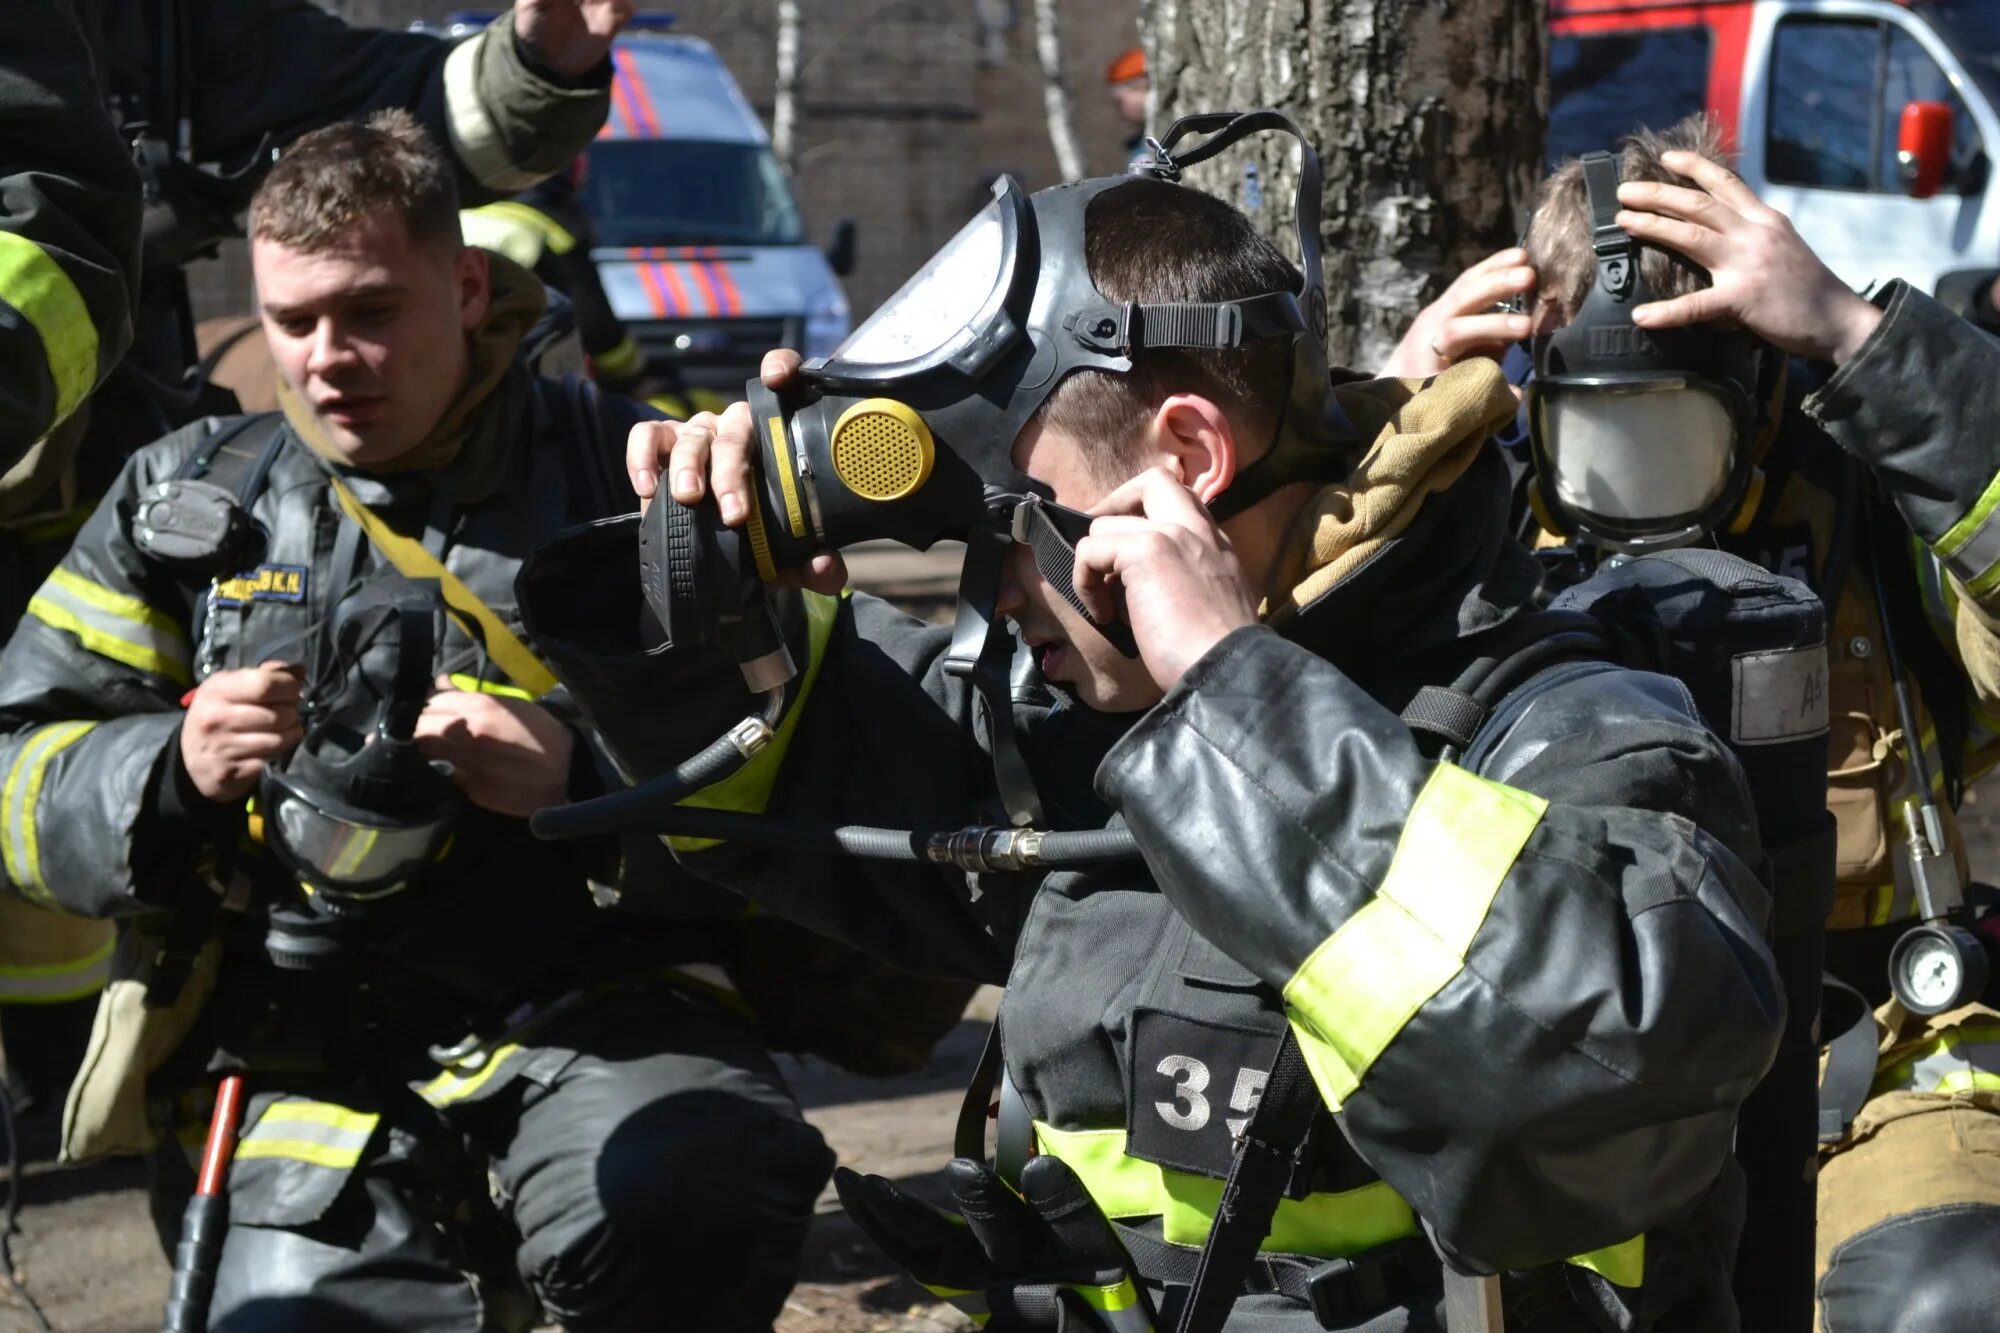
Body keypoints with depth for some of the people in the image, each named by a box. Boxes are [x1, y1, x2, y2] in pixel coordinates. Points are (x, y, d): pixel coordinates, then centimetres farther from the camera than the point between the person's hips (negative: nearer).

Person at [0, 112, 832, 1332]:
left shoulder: (616, 472, 9)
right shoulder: (188, 499, 15)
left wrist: (582, 777, -15)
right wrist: (171, 774, -9)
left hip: (591, 1011, -2)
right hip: (299, 1070, 2)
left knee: (678, 1202, -33)